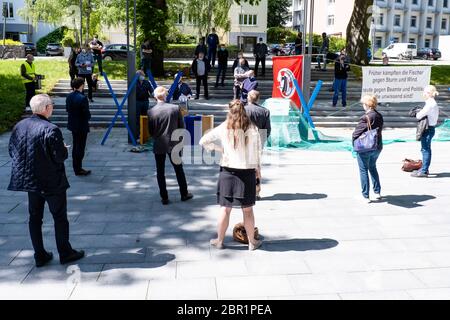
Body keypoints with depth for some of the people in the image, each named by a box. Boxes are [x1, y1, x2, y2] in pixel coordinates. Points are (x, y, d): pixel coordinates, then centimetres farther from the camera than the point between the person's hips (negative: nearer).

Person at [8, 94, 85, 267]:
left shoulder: (19, 126, -1)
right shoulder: (51, 129, -22)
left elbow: (12, 152, 7)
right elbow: (60, 157, -20)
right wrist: (63, 148, 0)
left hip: (29, 180, 6)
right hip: (52, 182, -6)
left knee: (34, 217, 15)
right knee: (60, 217, 9)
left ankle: (40, 256, 22)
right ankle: (65, 253, 20)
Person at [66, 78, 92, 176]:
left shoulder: (69, 96, 1)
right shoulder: (82, 98, -22)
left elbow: (67, 109, 9)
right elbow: (86, 114, -21)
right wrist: (88, 117, -1)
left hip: (73, 125, 8)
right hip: (81, 126, -8)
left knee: (75, 146, 18)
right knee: (80, 147, 1)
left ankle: (76, 167, 27)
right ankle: (78, 170, 7)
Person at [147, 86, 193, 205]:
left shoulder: (151, 111, -9)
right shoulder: (175, 108, -10)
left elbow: (150, 131, -2)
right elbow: (182, 126, -3)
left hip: (159, 146, 0)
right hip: (173, 144, 1)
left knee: (160, 172, 10)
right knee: (179, 169, 15)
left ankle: (164, 197, 12)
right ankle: (184, 194, 25)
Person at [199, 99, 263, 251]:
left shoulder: (223, 128, -3)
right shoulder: (252, 129, -4)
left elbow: (203, 141, 0)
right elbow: (257, 152, -2)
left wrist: (220, 148, 9)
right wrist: (257, 168, 10)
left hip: (228, 172, 0)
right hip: (247, 172, 0)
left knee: (225, 209, 10)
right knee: (248, 210, 10)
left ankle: (219, 240, 21)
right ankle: (252, 242, 22)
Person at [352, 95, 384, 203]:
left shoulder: (365, 118, -20)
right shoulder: (380, 116, 2)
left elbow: (356, 133, -18)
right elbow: (380, 130, 8)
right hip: (377, 147, 7)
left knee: (363, 170, 5)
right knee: (373, 168, 23)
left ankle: (365, 196, 9)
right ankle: (377, 192, 29)